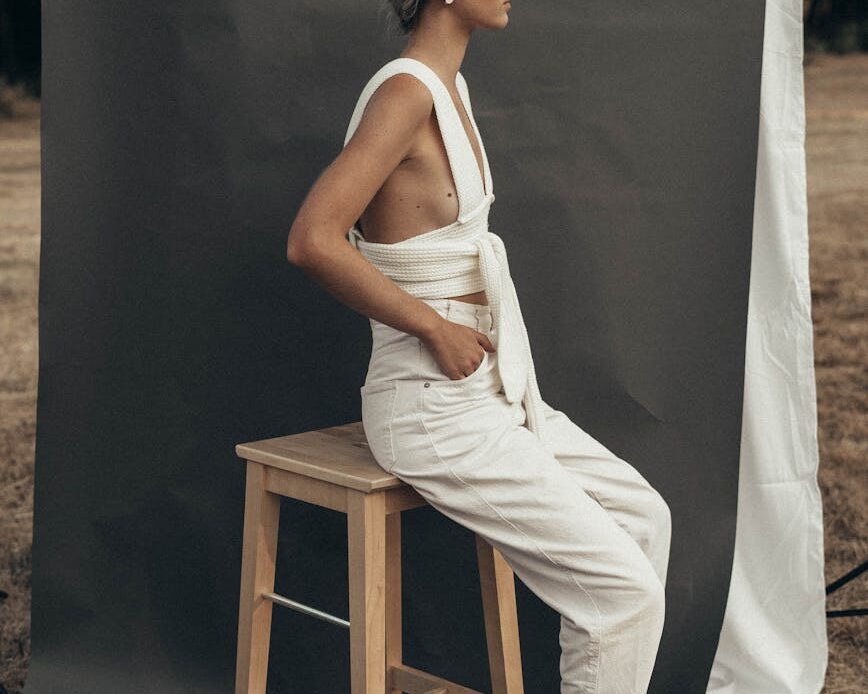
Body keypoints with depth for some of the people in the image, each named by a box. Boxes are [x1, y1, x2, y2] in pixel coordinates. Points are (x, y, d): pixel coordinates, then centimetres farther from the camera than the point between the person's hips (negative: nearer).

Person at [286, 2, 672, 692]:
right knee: (627, 591, -9)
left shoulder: (449, 87, 10)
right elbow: (313, 241, -28)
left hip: (489, 390, 10)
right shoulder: (406, 91, -19)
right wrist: (438, 328, -19)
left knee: (643, 515, 15)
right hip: (434, 411, -10)